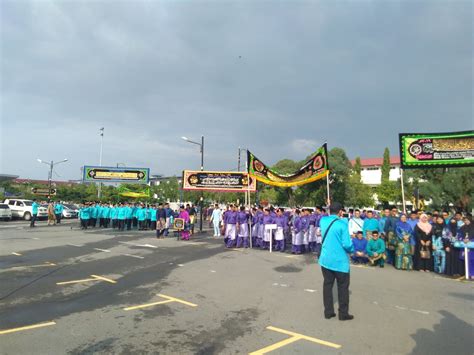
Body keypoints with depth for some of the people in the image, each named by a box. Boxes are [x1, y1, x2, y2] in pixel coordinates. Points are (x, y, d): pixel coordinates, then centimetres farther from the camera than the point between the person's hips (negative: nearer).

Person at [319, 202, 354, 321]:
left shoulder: (323, 220, -1)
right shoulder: (342, 224, -17)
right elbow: (347, 244, -18)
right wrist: (352, 250, 2)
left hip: (325, 259, 5)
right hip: (340, 261, -5)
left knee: (327, 284, 13)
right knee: (343, 287, 10)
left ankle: (328, 312, 20)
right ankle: (343, 313, 18)